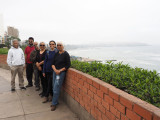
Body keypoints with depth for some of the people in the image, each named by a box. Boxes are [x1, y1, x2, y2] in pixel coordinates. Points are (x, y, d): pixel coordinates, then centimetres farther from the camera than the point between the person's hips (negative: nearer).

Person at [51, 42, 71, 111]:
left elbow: (68, 65, -8)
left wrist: (60, 70, -12)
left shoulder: (66, 54, -5)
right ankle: (56, 101, 25)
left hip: (61, 72, -6)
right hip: (55, 72, 6)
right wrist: (55, 70, -10)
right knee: (54, 88, 10)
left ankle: (54, 104, 5)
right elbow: (53, 64, 9)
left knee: (56, 88, -6)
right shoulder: (56, 54, 11)